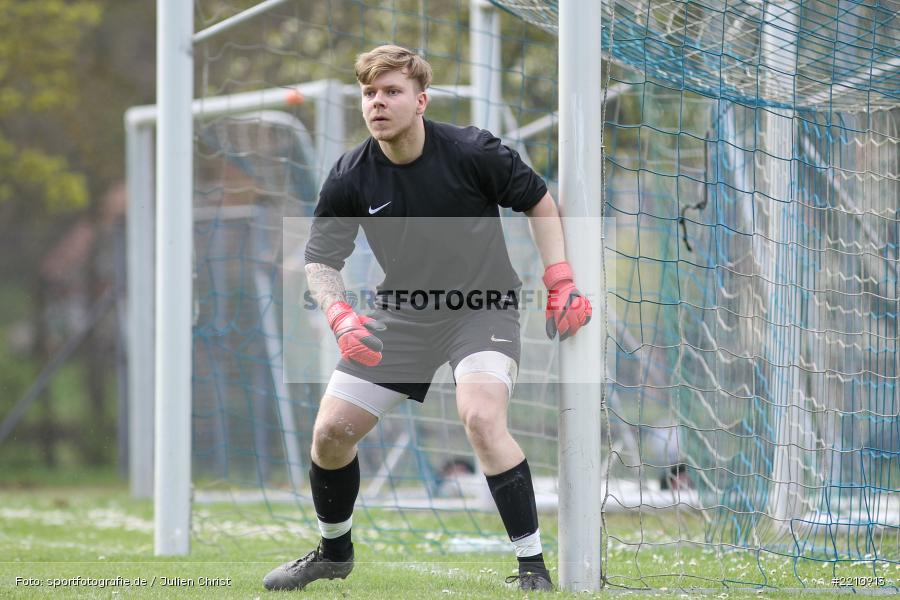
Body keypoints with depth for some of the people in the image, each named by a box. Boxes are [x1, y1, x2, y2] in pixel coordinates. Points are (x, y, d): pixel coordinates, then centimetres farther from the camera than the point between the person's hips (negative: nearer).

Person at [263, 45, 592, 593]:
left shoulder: (472, 152, -18)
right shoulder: (350, 179, -11)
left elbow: (540, 201, -3)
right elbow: (321, 260, -3)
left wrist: (562, 281, -11)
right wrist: (340, 315, -24)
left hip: (483, 306, -4)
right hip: (403, 315, 4)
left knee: (481, 417, -31)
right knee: (331, 431, 1)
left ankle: (534, 569, -23)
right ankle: (334, 552, 30)